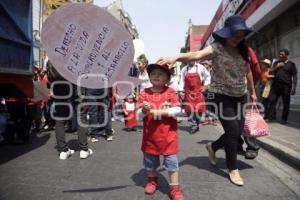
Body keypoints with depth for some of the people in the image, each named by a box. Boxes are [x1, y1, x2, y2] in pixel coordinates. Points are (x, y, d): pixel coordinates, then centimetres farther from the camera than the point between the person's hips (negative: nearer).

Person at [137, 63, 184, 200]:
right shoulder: (145, 93, -3)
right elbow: (139, 115, -5)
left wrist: (160, 112, -22)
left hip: (168, 134, -2)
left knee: (171, 160, 5)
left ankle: (174, 188, 20)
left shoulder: (170, 92, -6)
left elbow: (177, 110, -14)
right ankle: (152, 181, 42)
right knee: (149, 159, 17)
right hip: (150, 134, 2)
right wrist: (144, 110, -27)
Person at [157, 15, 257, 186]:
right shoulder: (217, 48, -14)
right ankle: (233, 169, 15)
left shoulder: (243, 50, 5)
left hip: (240, 96, 7)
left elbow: (248, 72, 16)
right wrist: (177, 57, -52)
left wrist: (252, 92, 20)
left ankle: (213, 147, 34)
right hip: (222, 96, -6)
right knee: (233, 131, -7)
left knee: (238, 132, 6)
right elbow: (197, 55, -33)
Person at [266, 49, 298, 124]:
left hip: (286, 86, -3)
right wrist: (276, 67, -5)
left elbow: (294, 76, 0)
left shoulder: (291, 64, 4)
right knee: (272, 100, -4)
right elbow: (271, 73, 11)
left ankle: (284, 119, 12)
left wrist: (294, 88, -7)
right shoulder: (276, 63, 14)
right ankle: (271, 116, 1)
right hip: (276, 85, 3)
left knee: (286, 103, 3)